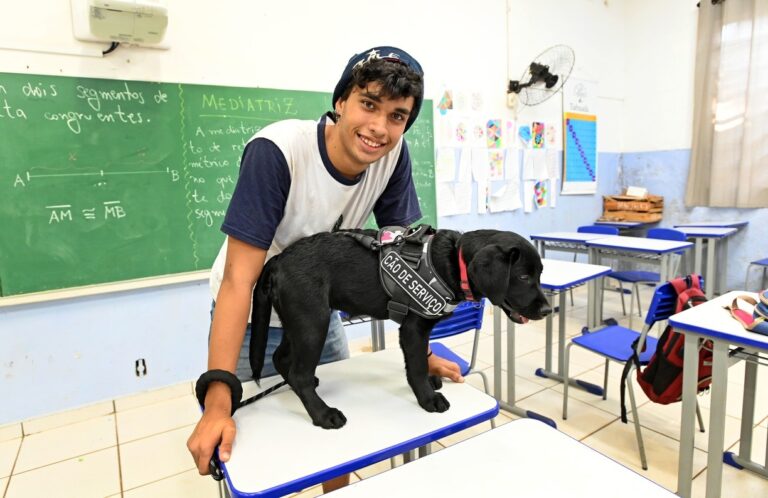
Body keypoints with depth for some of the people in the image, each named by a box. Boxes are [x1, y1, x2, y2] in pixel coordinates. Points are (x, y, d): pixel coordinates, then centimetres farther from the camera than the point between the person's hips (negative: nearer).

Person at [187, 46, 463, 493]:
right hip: (254, 322, -3)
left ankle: (337, 487, 45)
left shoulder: (393, 153, -18)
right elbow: (239, 278, -32)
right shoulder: (276, 150, -31)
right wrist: (218, 400, -36)